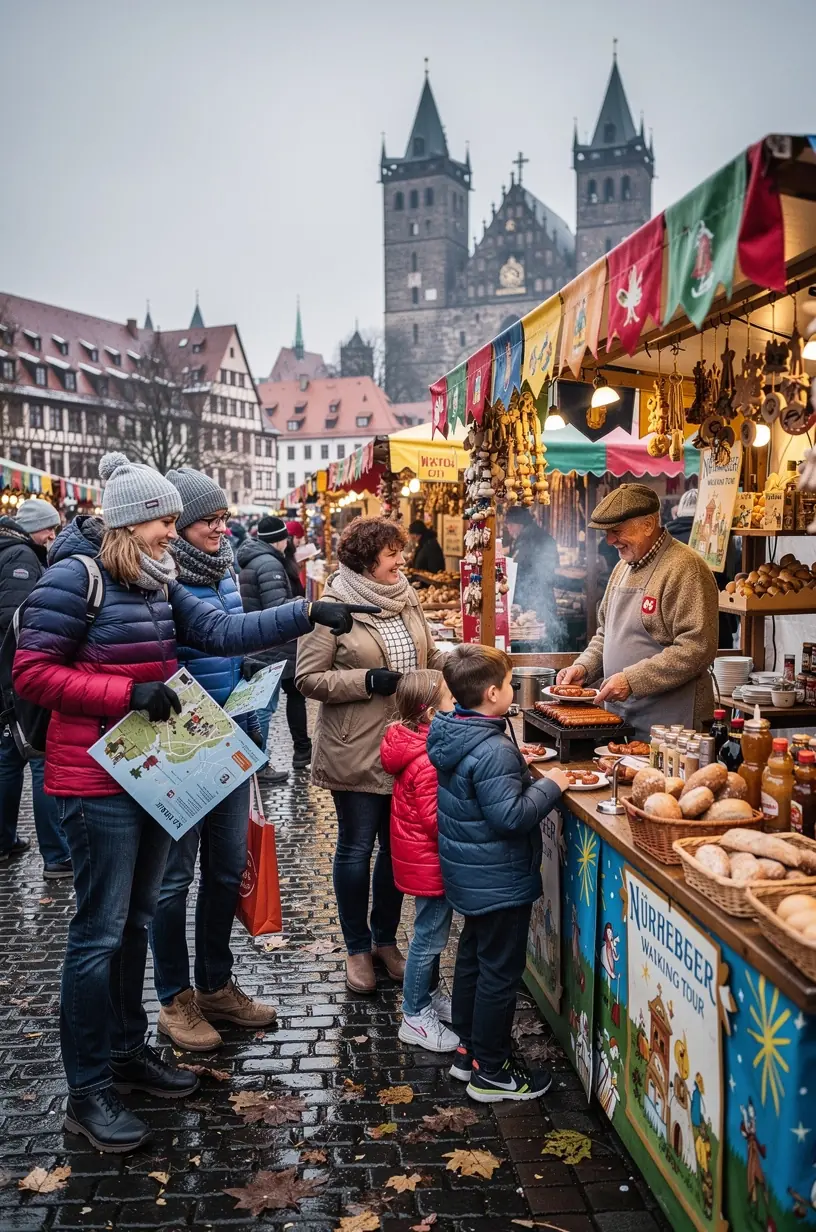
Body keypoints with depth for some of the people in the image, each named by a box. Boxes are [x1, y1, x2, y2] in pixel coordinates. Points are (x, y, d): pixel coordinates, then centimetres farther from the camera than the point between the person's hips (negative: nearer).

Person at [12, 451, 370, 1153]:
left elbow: (223, 631, 6)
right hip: (98, 781, -8)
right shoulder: (75, 577, -13)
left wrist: (307, 613, -2)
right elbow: (32, 672, -16)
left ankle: (128, 1051, 32)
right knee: (101, 930, -2)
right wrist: (128, 692, -22)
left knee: (136, 919, 17)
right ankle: (88, 1092, 11)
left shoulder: (156, 583, 12)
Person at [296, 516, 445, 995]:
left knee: (399, 846, 14)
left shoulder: (407, 600, 7)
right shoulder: (332, 608, -12)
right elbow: (308, 678, -14)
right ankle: (358, 948, 26)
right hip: (357, 752, -5)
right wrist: (370, 680, -22)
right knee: (357, 849, 8)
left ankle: (386, 939, 33)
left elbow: (432, 657, 19)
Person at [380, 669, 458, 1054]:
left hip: (425, 859, 10)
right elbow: (436, 819, -27)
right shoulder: (429, 761, -28)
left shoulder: (420, 745, 3)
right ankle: (415, 1017, 16)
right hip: (429, 863, -10)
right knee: (430, 937, 3)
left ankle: (430, 995, 39)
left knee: (433, 933, 23)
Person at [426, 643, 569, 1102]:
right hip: (499, 881, -10)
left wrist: (518, 765, 10)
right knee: (501, 970, 3)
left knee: (473, 956, 21)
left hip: (468, 874, 10)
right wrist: (549, 786, -18)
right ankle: (491, 1072, 15)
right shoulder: (494, 751, -27)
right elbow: (510, 815, -29)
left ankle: (469, 1049, 36)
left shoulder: (452, 735, 1)